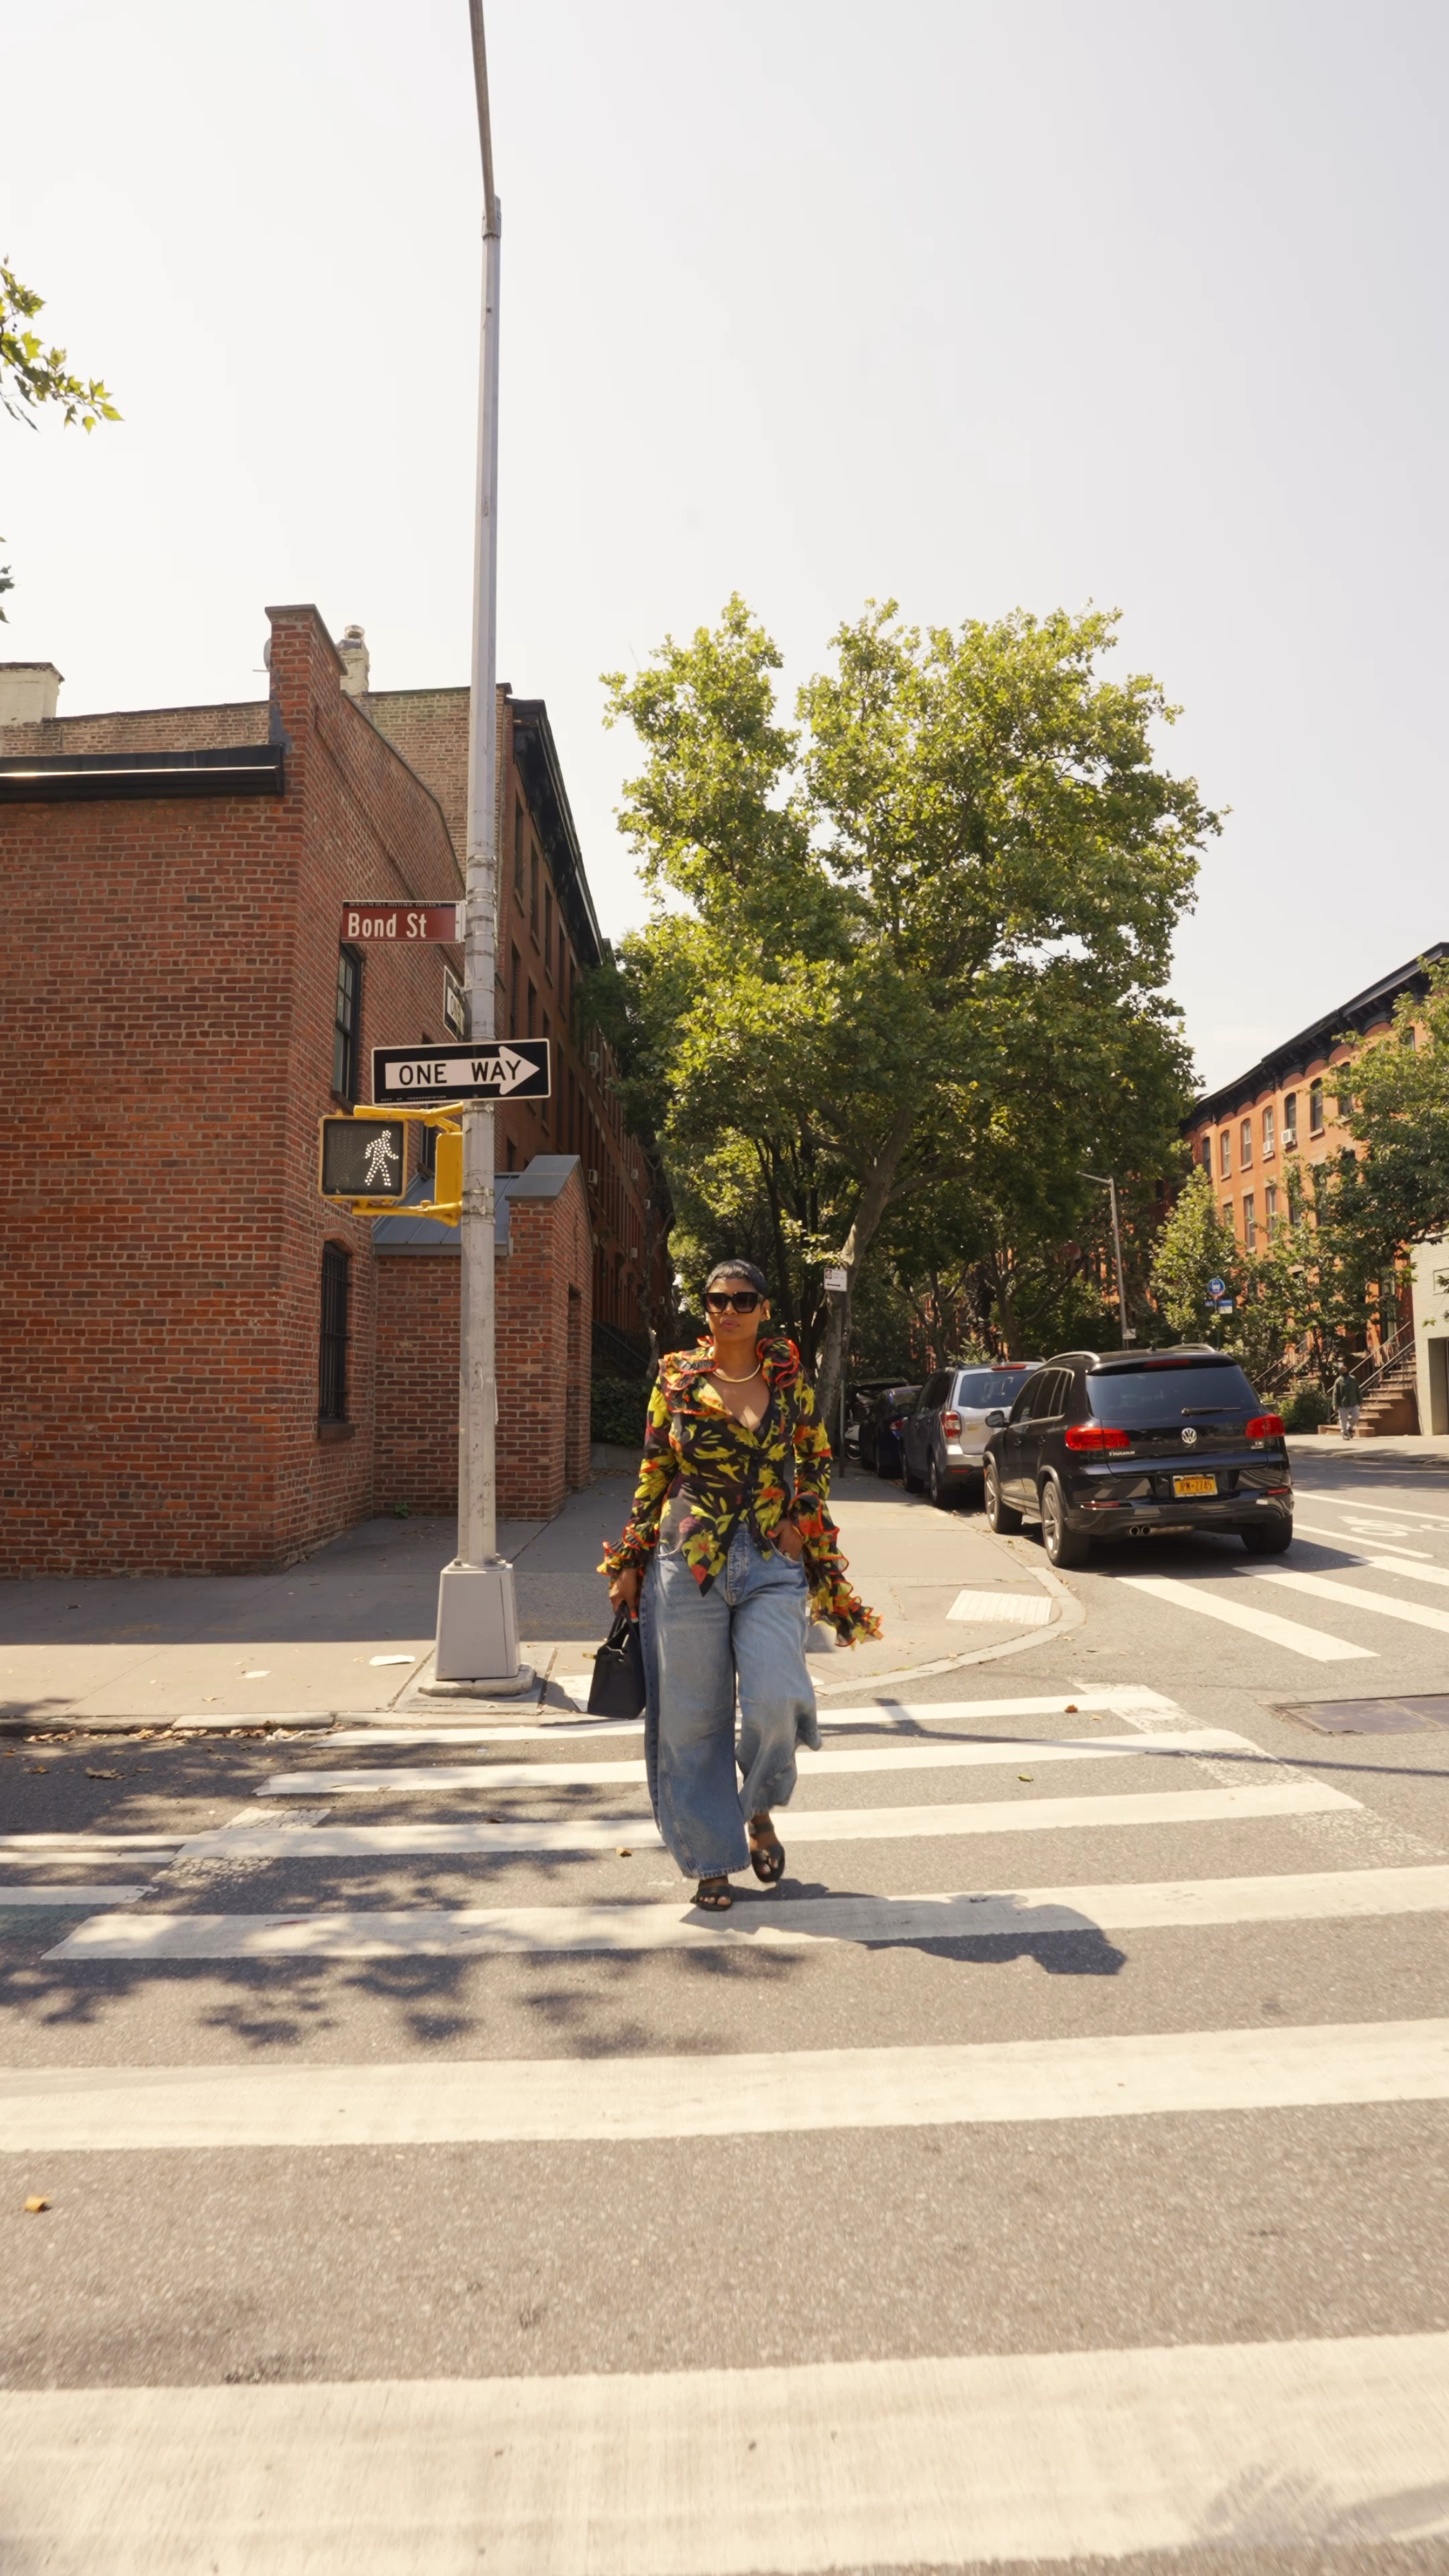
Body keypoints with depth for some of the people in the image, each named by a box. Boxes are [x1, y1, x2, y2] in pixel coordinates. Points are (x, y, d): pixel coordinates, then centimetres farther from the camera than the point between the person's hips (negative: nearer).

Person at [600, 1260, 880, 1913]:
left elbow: (818, 1460, 16)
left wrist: (801, 1520, 1)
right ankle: (711, 1859, 20)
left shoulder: (790, 1381, 5)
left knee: (775, 1702, -13)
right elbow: (652, 1475, 6)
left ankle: (759, 1812, 19)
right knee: (692, 1716, 2)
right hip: (687, 1562, 0)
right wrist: (630, 1563, 5)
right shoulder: (676, 1379, 3)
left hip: (772, 1565, 0)